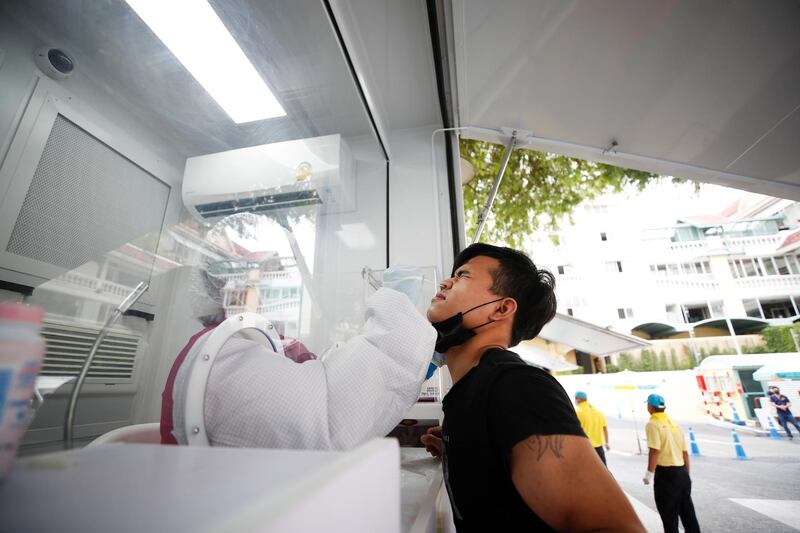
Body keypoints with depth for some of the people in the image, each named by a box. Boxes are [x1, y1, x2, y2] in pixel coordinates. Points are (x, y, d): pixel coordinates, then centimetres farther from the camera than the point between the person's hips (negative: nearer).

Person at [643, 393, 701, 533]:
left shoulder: (653, 424, -13)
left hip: (665, 473, -7)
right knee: (687, 511, 18)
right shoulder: (674, 424, 10)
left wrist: (649, 473, -15)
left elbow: (655, 451, -21)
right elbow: (685, 453, 14)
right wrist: (686, 474, 25)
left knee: (668, 513, 6)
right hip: (681, 472, 7)